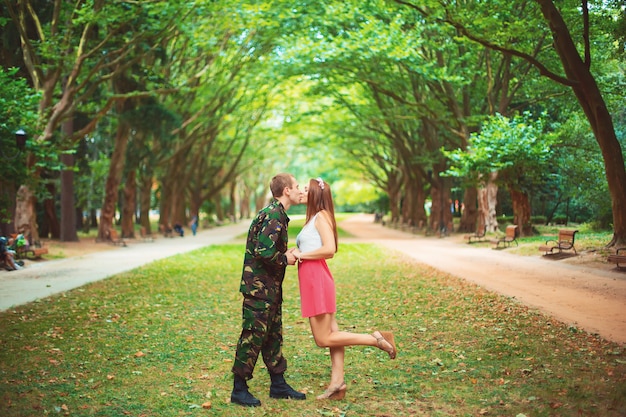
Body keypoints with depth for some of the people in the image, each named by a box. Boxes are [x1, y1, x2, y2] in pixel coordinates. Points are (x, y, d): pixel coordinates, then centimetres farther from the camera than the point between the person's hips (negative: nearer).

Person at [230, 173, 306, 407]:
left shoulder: (276, 214, 14)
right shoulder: (274, 216, -18)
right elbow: (263, 251, -27)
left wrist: (286, 254, 5)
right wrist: (285, 259, -13)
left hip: (270, 287, 10)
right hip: (258, 288, -10)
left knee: (274, 335, 15)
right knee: (253, 336, -3)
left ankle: (278, 385, 25)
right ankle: (239, 390, 6)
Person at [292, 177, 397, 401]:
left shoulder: (321, 216, -10)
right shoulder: (313, 218, 17)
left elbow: (329, 249, -21)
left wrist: (301, 255, -13)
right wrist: (297, 253, 1)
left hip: (317, 279, -9)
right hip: (311, 279, 9)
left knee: (324, 339, -4)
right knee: (331, 334, 9)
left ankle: (375, 339, -2)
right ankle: (337, 383, 12)